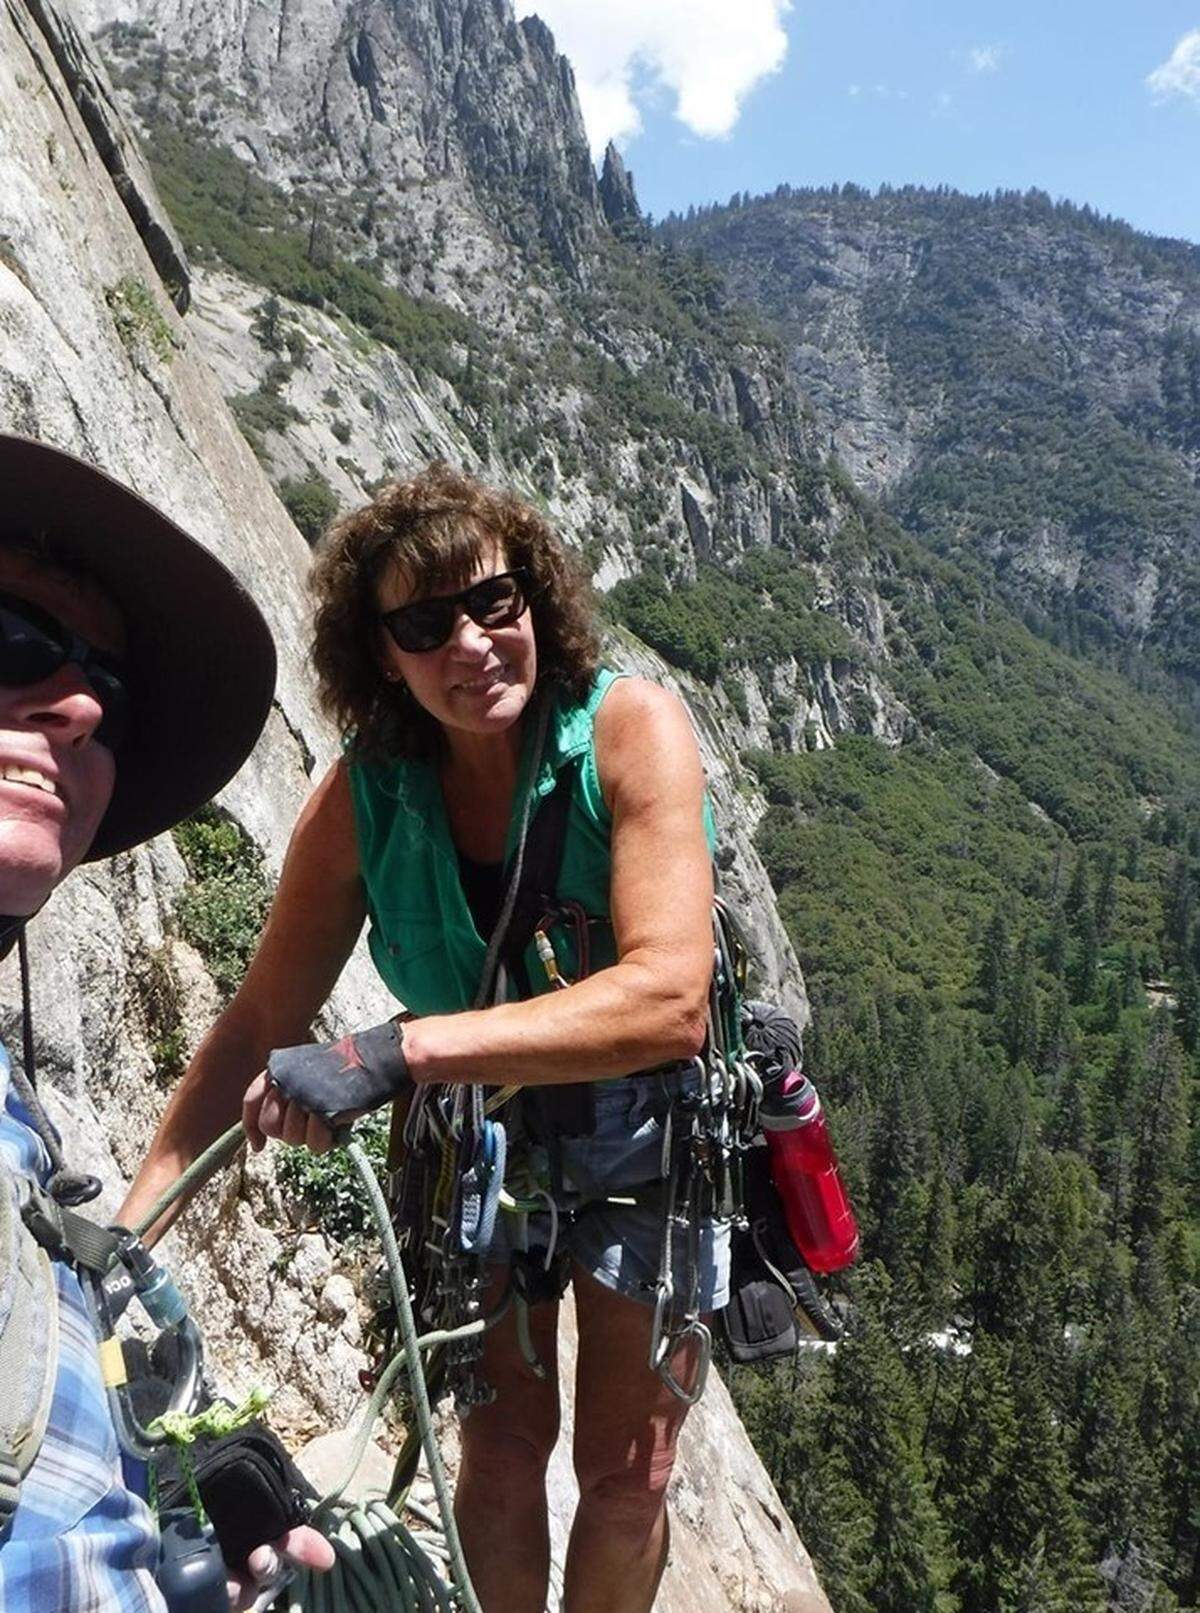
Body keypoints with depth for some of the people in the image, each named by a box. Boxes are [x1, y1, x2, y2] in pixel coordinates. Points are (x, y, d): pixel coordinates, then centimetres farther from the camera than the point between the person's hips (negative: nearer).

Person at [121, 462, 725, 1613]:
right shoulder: (364, 797, -17)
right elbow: (260, 1023, -11)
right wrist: (125, 1227, -21)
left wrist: (396, 1052, -46)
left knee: (626, 1474, 12)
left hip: (647, 1135, -1)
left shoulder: (631, 729, -27)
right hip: (479, 1137, 2)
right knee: (501, 1453, 8)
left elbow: (668, 998, -38)